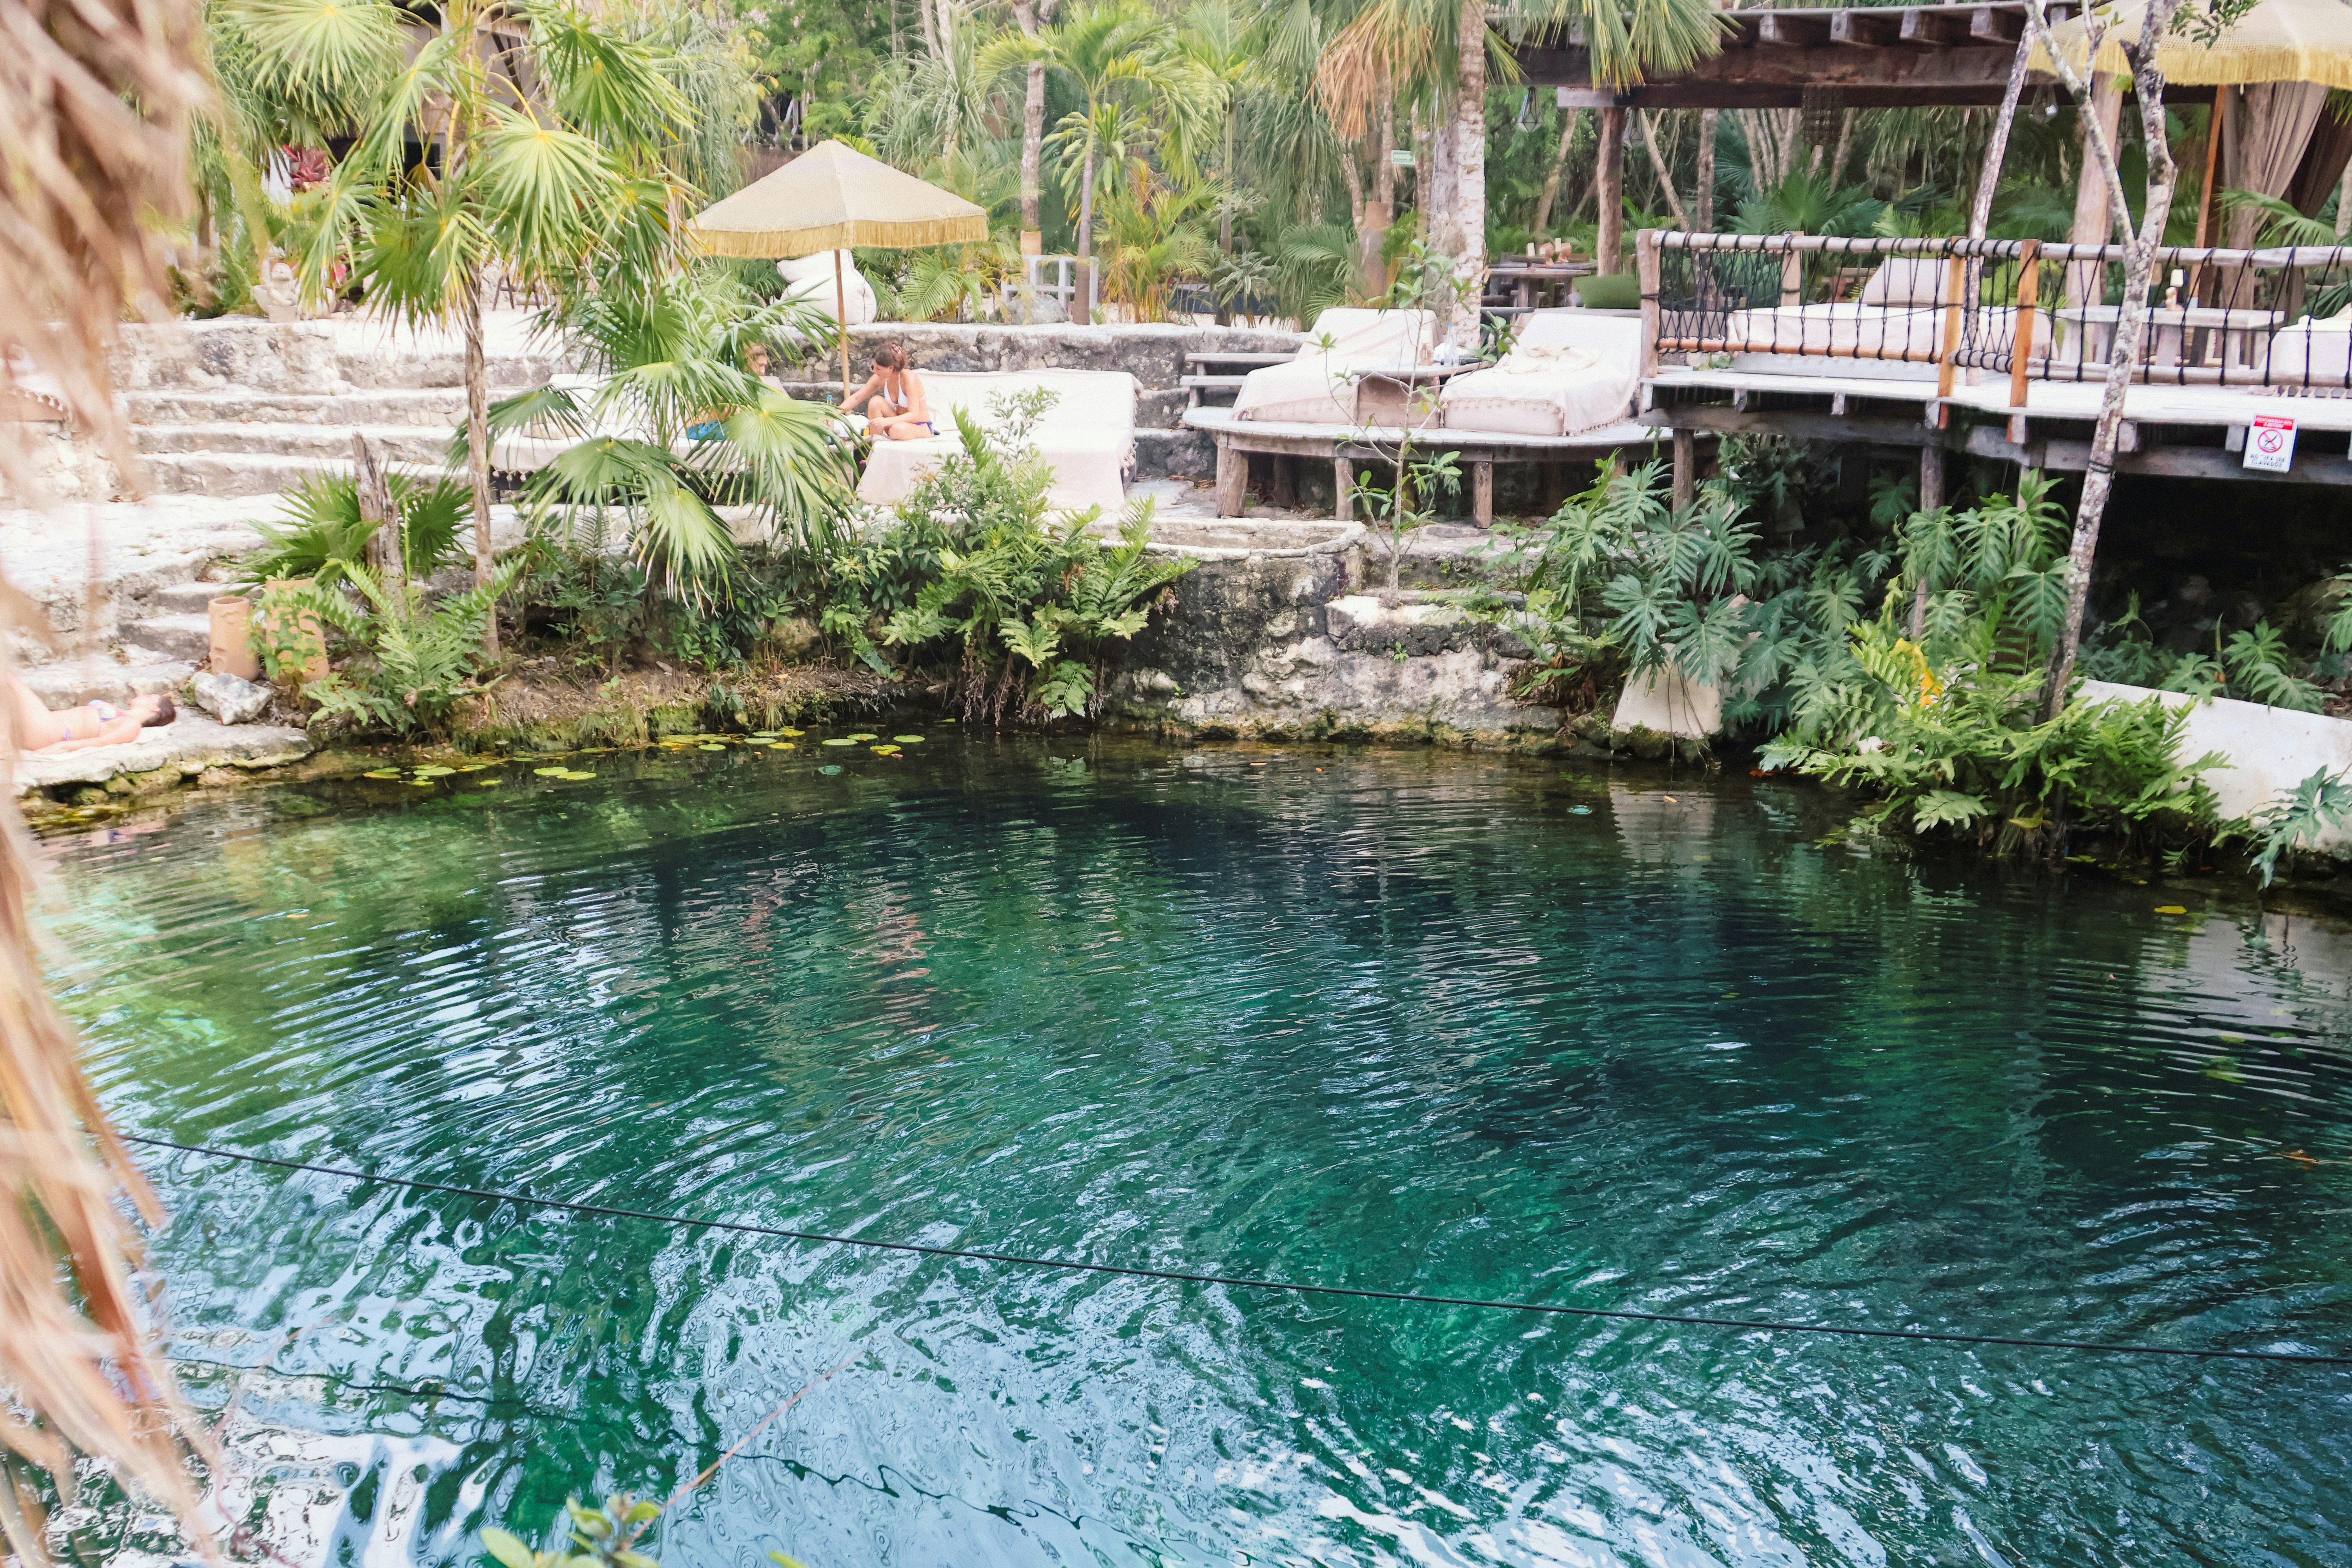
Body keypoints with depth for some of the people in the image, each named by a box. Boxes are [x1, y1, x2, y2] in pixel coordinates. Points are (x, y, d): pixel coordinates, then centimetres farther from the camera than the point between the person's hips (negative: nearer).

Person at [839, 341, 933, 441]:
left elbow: (914, 415, -29)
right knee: (876, 401, -20)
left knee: (898, 429, -41)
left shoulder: (909, 378, -24)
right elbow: (856, 398, 2)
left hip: (921, 428, -6)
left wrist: (887, 421, -42)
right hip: (901, 422, 6)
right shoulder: (880, 379, -6)